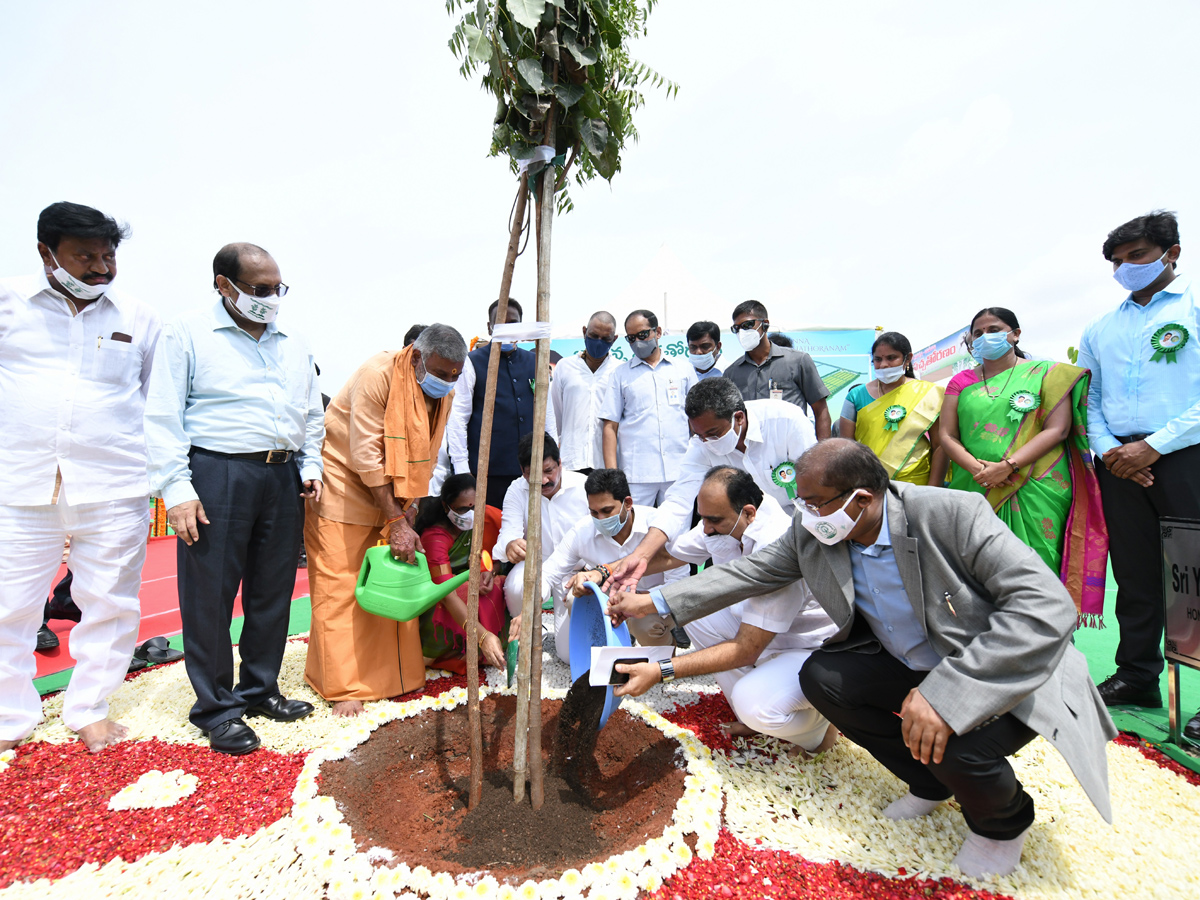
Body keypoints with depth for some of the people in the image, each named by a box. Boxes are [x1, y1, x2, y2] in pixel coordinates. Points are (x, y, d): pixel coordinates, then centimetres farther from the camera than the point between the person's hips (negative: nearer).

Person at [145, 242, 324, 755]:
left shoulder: (294, 344, 15)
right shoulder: (187, 334, 0)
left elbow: (313, 413, 20)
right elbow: (163, 418, -5)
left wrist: (311, 467, 9)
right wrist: (177, 489, -11)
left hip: (283, 477, 5)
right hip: (217, 475, -4)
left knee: (273, 592, 11)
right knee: (210, 596, 2)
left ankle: (259, 689, 28)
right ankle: (216, 709, 17)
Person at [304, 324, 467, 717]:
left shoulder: (443, 393, -2)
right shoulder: (378, 375, -23)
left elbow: (423, 459, 4)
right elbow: (365, 456, -24)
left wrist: (408, 512, -5)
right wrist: (397, 522, -23)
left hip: (389, 495, 7)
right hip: (342, 487, -6)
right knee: (338, 587, -1)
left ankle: (394, 674, 20)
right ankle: (341, 688, 10)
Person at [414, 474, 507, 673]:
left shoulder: (487, 516, -12)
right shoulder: (434, 537, -29)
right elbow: (448, 595, -38)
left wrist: (489, 572, -19)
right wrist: (483, 636, -49)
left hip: (469, 586, 6)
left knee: (497, 586, -23)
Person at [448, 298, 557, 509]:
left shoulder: (535, 362, 13)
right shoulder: (472, 362, 1)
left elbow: (547, 412, 17)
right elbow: (457, 417, -2)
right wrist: (461, 468, -8)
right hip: (487, 472, -3)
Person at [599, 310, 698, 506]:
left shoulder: (684, 369, 13)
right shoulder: (621, 373, 10)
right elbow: (610, 426, 5)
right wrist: (611, 474, -5)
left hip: (680, 473, 1)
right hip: (635, 475, -1)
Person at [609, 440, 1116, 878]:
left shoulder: (952, 515, -30)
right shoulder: (812, 533, -13)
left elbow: (1046, 606, -33)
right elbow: (749, 572, -5)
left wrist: (946, 692, -41)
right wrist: (654, 601, -8)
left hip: (1004, 673, -5)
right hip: (906, 663, 6)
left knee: (955, 747, -31)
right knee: (821, 677, -13)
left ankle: (1003, 821, 10)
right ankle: (928, 783, 13)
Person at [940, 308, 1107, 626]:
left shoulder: (1046, 373, 9)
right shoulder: (961, 382, 15)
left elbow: (1058, 429, -3)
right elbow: (947, 436, 7)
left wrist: (1007, 466, -16)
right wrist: (976, 468, -12)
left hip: (1035, 492, -2)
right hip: (975, 492, 2)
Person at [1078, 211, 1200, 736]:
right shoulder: (1100, 331, 18)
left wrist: (1154, 444, -14)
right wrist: (1107, 449, -2)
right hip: (1121, 466, 4)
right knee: (1134, 573, 9)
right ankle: (1136, 678, 20)